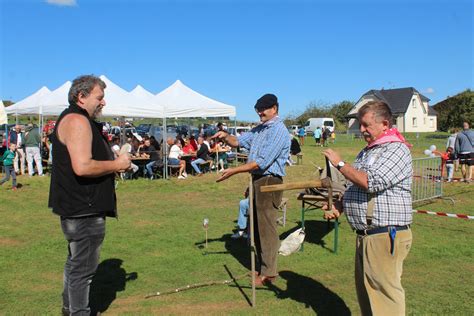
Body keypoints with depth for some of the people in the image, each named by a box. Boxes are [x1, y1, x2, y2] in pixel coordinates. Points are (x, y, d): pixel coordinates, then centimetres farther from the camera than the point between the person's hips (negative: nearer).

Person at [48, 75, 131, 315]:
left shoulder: (73, 119, 16)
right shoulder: (77, 121, -18)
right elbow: (82, 167, -30)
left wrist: (112, 165, 11)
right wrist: (117, 164, -17)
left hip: (77, 208, 12)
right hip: (84, 209, -12)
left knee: (76, 262, 23)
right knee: (83, 268, 0)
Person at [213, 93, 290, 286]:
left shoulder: (278, 131, -15)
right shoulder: (259, 129, 14)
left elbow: (262, 162, -22)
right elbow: (238, 141, 20)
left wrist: (234, 171, -21)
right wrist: (225, 136, -2)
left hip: (269, 181, -9)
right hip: (256, 179, 9)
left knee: (266, 227, -4)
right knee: (257, 225, 15)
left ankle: (268, 273, 6)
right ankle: (262, 266, 28)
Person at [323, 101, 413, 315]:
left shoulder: (397, 149, -11)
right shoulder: (366, 151, 18)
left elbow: (371, 182, -24)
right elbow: (354, 188, 23)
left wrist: (340, 164, -14)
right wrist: (338, 206, 5)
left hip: (385, 236, -9)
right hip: (364, 235, 9)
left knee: (384, 293, -4)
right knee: (365, 292, 17)